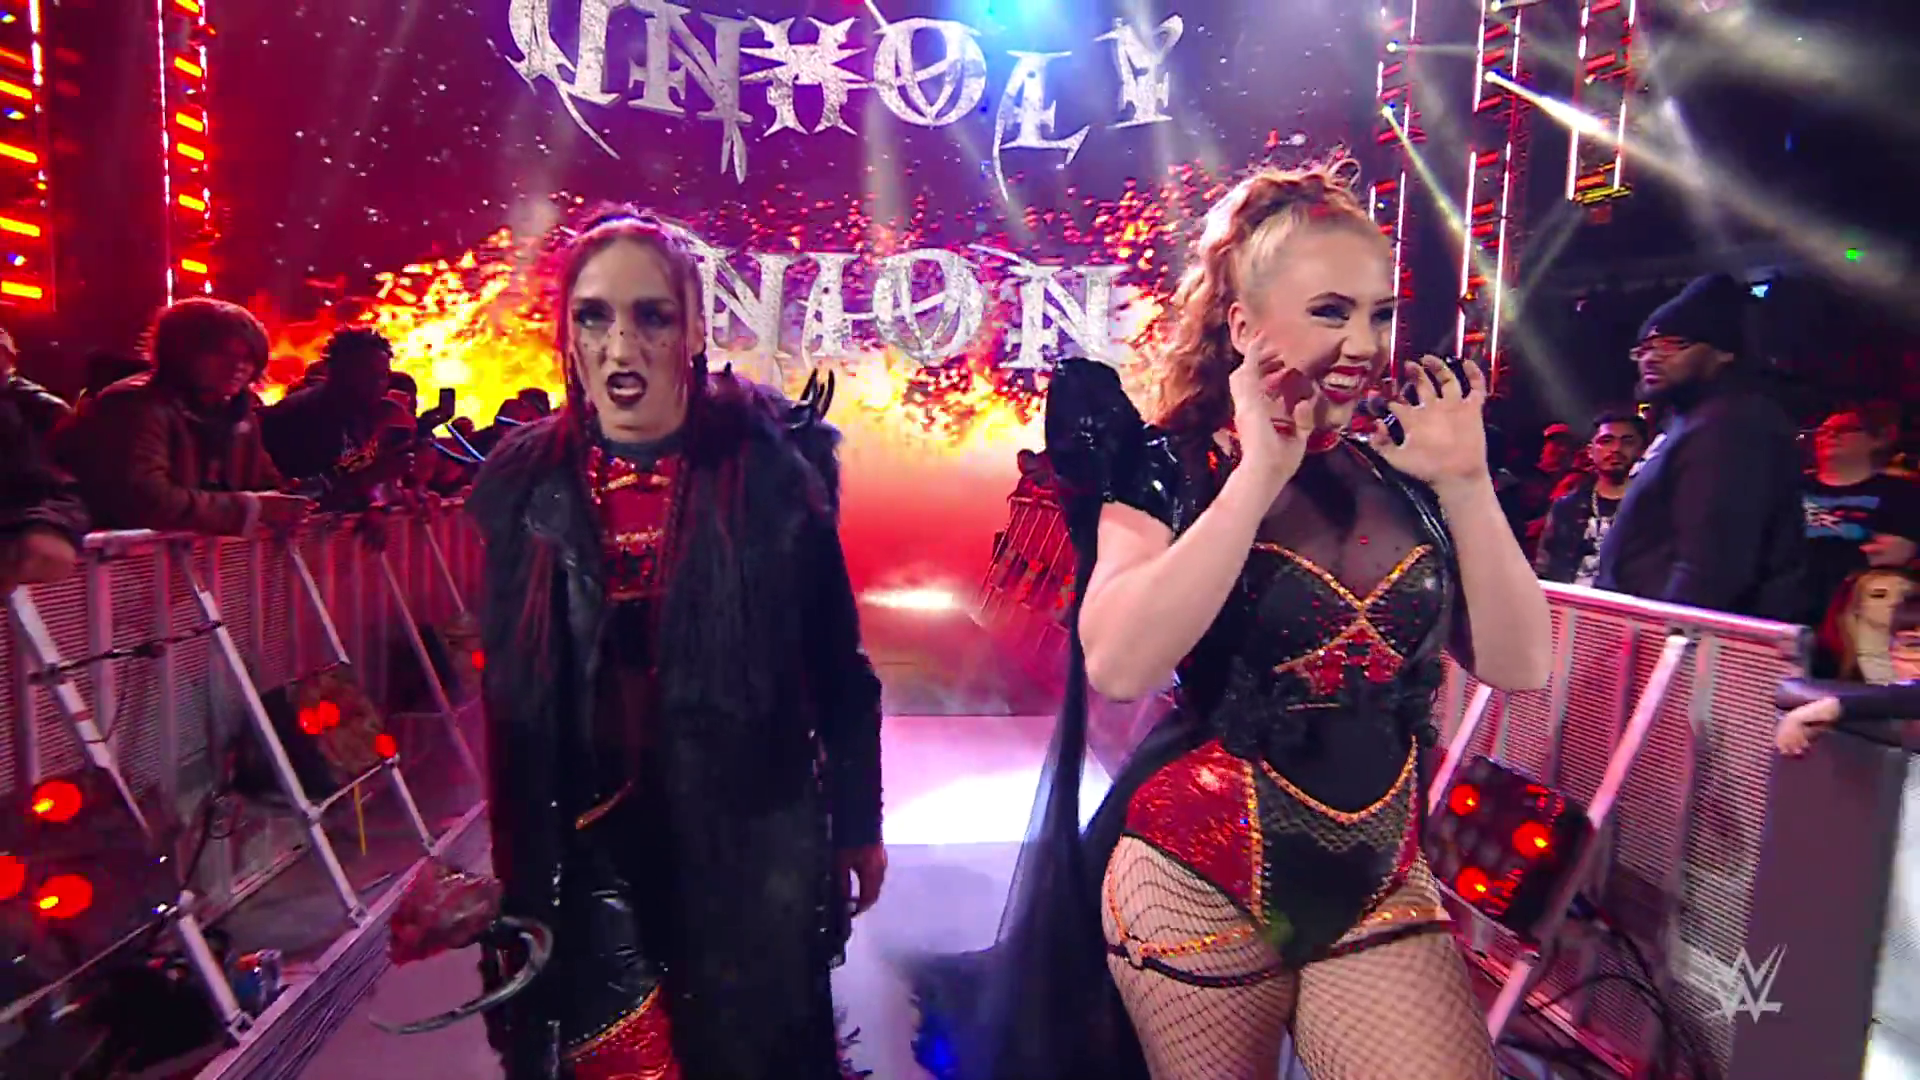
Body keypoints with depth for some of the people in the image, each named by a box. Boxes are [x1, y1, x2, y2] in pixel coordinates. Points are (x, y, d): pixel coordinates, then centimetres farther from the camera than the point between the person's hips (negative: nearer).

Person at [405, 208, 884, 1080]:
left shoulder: (771, 467, -10)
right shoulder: (529, 484, -3)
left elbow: (837, 663, -3)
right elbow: (508, 696, 5)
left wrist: (858, 821, 2)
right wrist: (512, 859, 9)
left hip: (751, 837, -1)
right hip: (593, 847, 2)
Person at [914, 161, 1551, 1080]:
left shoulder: (1405, 475, 3)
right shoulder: (1173, 471, -10)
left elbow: (1519, 664, -1)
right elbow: (1116, 664, -27)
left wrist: (1466, 481, -10)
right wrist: (1259, 475, -24)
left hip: (1383, 891, 4)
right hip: (1201, 888, -3)